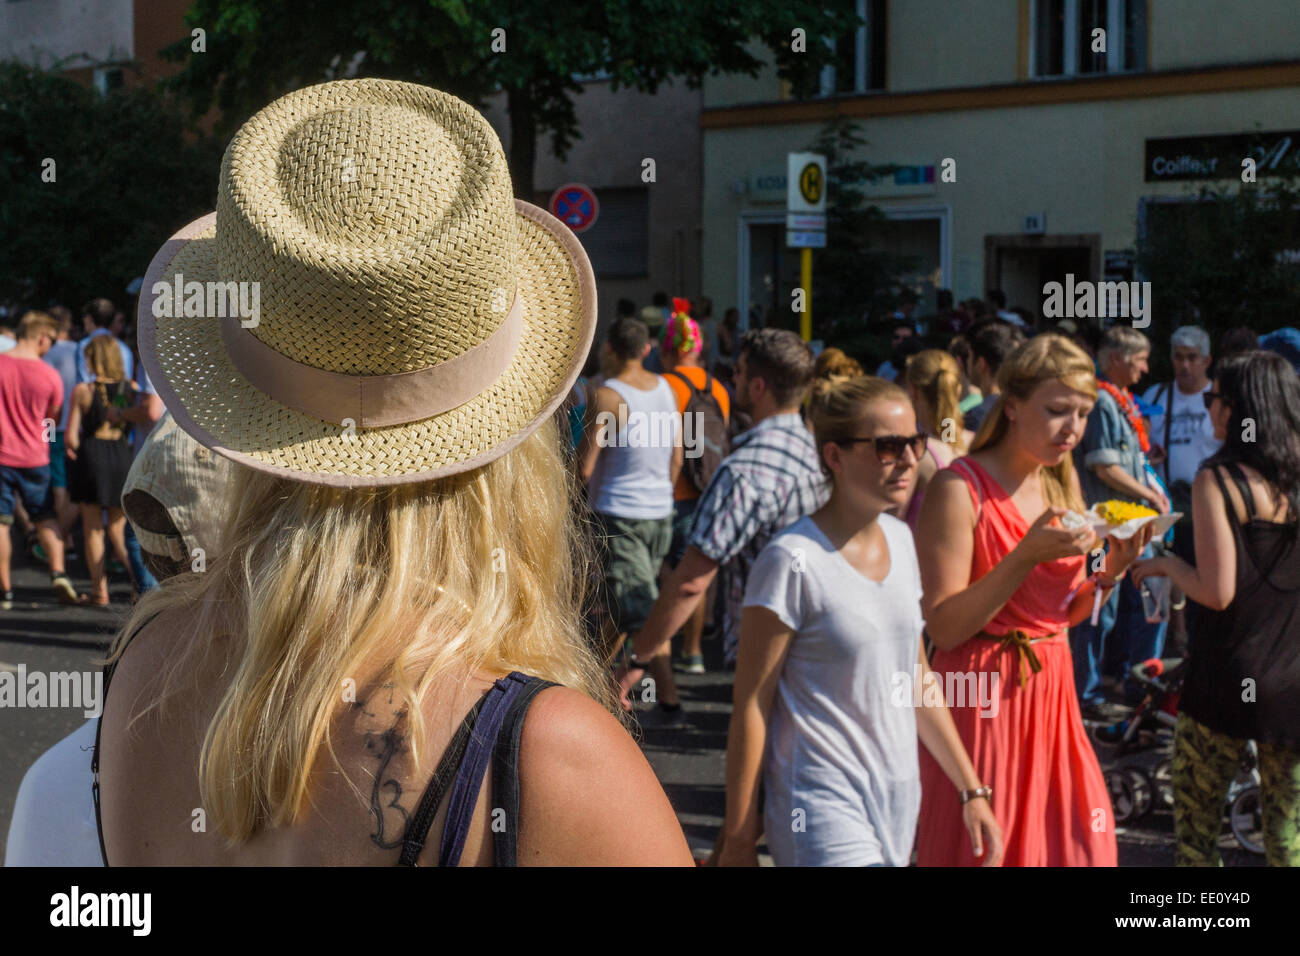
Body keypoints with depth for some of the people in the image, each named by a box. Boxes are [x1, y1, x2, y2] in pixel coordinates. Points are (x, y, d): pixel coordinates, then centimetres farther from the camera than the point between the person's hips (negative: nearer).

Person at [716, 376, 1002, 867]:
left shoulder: (901, 542, 8)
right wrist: (738, 836, -10)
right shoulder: (793, 560, -14)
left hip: (898, 804, 7)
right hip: (822, 805, -7)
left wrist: (972, 789, 17)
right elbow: (751, 704, -11)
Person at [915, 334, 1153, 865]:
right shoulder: (960, 489, -12)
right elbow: (943, 627, -16)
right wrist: (1027, 556, -22)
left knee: (1076, 845, 7)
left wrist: (1109, 573, -2)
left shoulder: (1062, 487, 11)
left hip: (1051, 694, 7)